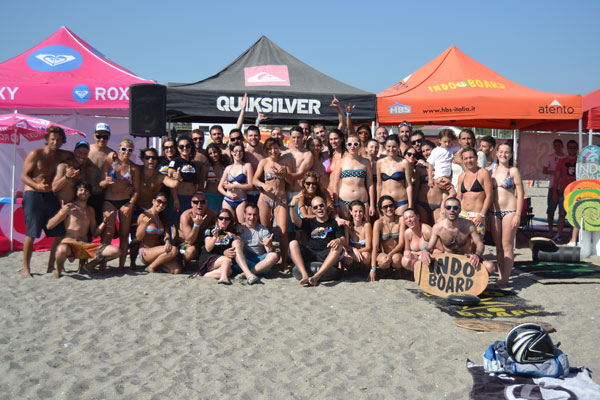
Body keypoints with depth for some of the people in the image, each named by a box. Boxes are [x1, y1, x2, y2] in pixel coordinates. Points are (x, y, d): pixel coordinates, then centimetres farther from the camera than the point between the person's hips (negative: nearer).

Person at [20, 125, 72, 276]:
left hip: (51, 197, 5)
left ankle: (51, 266, 13)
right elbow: (24, 176, -5)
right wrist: (37, 186, -23)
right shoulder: (36, 154, -3)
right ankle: (26, 268, 2)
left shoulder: (61, 156, 11)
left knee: (60, 233, 1)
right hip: (33, 196, -5)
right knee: (31, 234, -8)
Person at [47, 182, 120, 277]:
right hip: (69, 244, -4)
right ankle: (58, 269, -7)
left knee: (116, 251, -15)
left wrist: (104, 221, 4)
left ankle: (90, 265, 6)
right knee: (62, 250, -44)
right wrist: (62, 213, -16)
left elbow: (94, 233, 18)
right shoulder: (69, 207, 3)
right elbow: (49, 226, -3)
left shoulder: (90, 210, 19)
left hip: (87, 246, 5)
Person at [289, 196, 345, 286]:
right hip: (309, 254, 2)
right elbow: (295, 221, 0)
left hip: (326, 256, -2)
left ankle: (317, 276, -40)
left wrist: (339, 240, -21)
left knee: (338, 247, -30)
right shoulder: (309, 222, 21)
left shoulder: (334, 223, 16)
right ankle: (305, 275, -36)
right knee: (293, 243, -19)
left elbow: (344, 241, 3)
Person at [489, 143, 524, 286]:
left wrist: (518, 215, -11)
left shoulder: (513, 171, -1)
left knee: (507, 246, -3)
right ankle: (500, 276, 15)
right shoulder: (492, 171, 12)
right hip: (494, 212, 5)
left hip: (509, 211, -5)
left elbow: (520, 194, -4)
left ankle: (505, 278, 1)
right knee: (498, 246, 9)